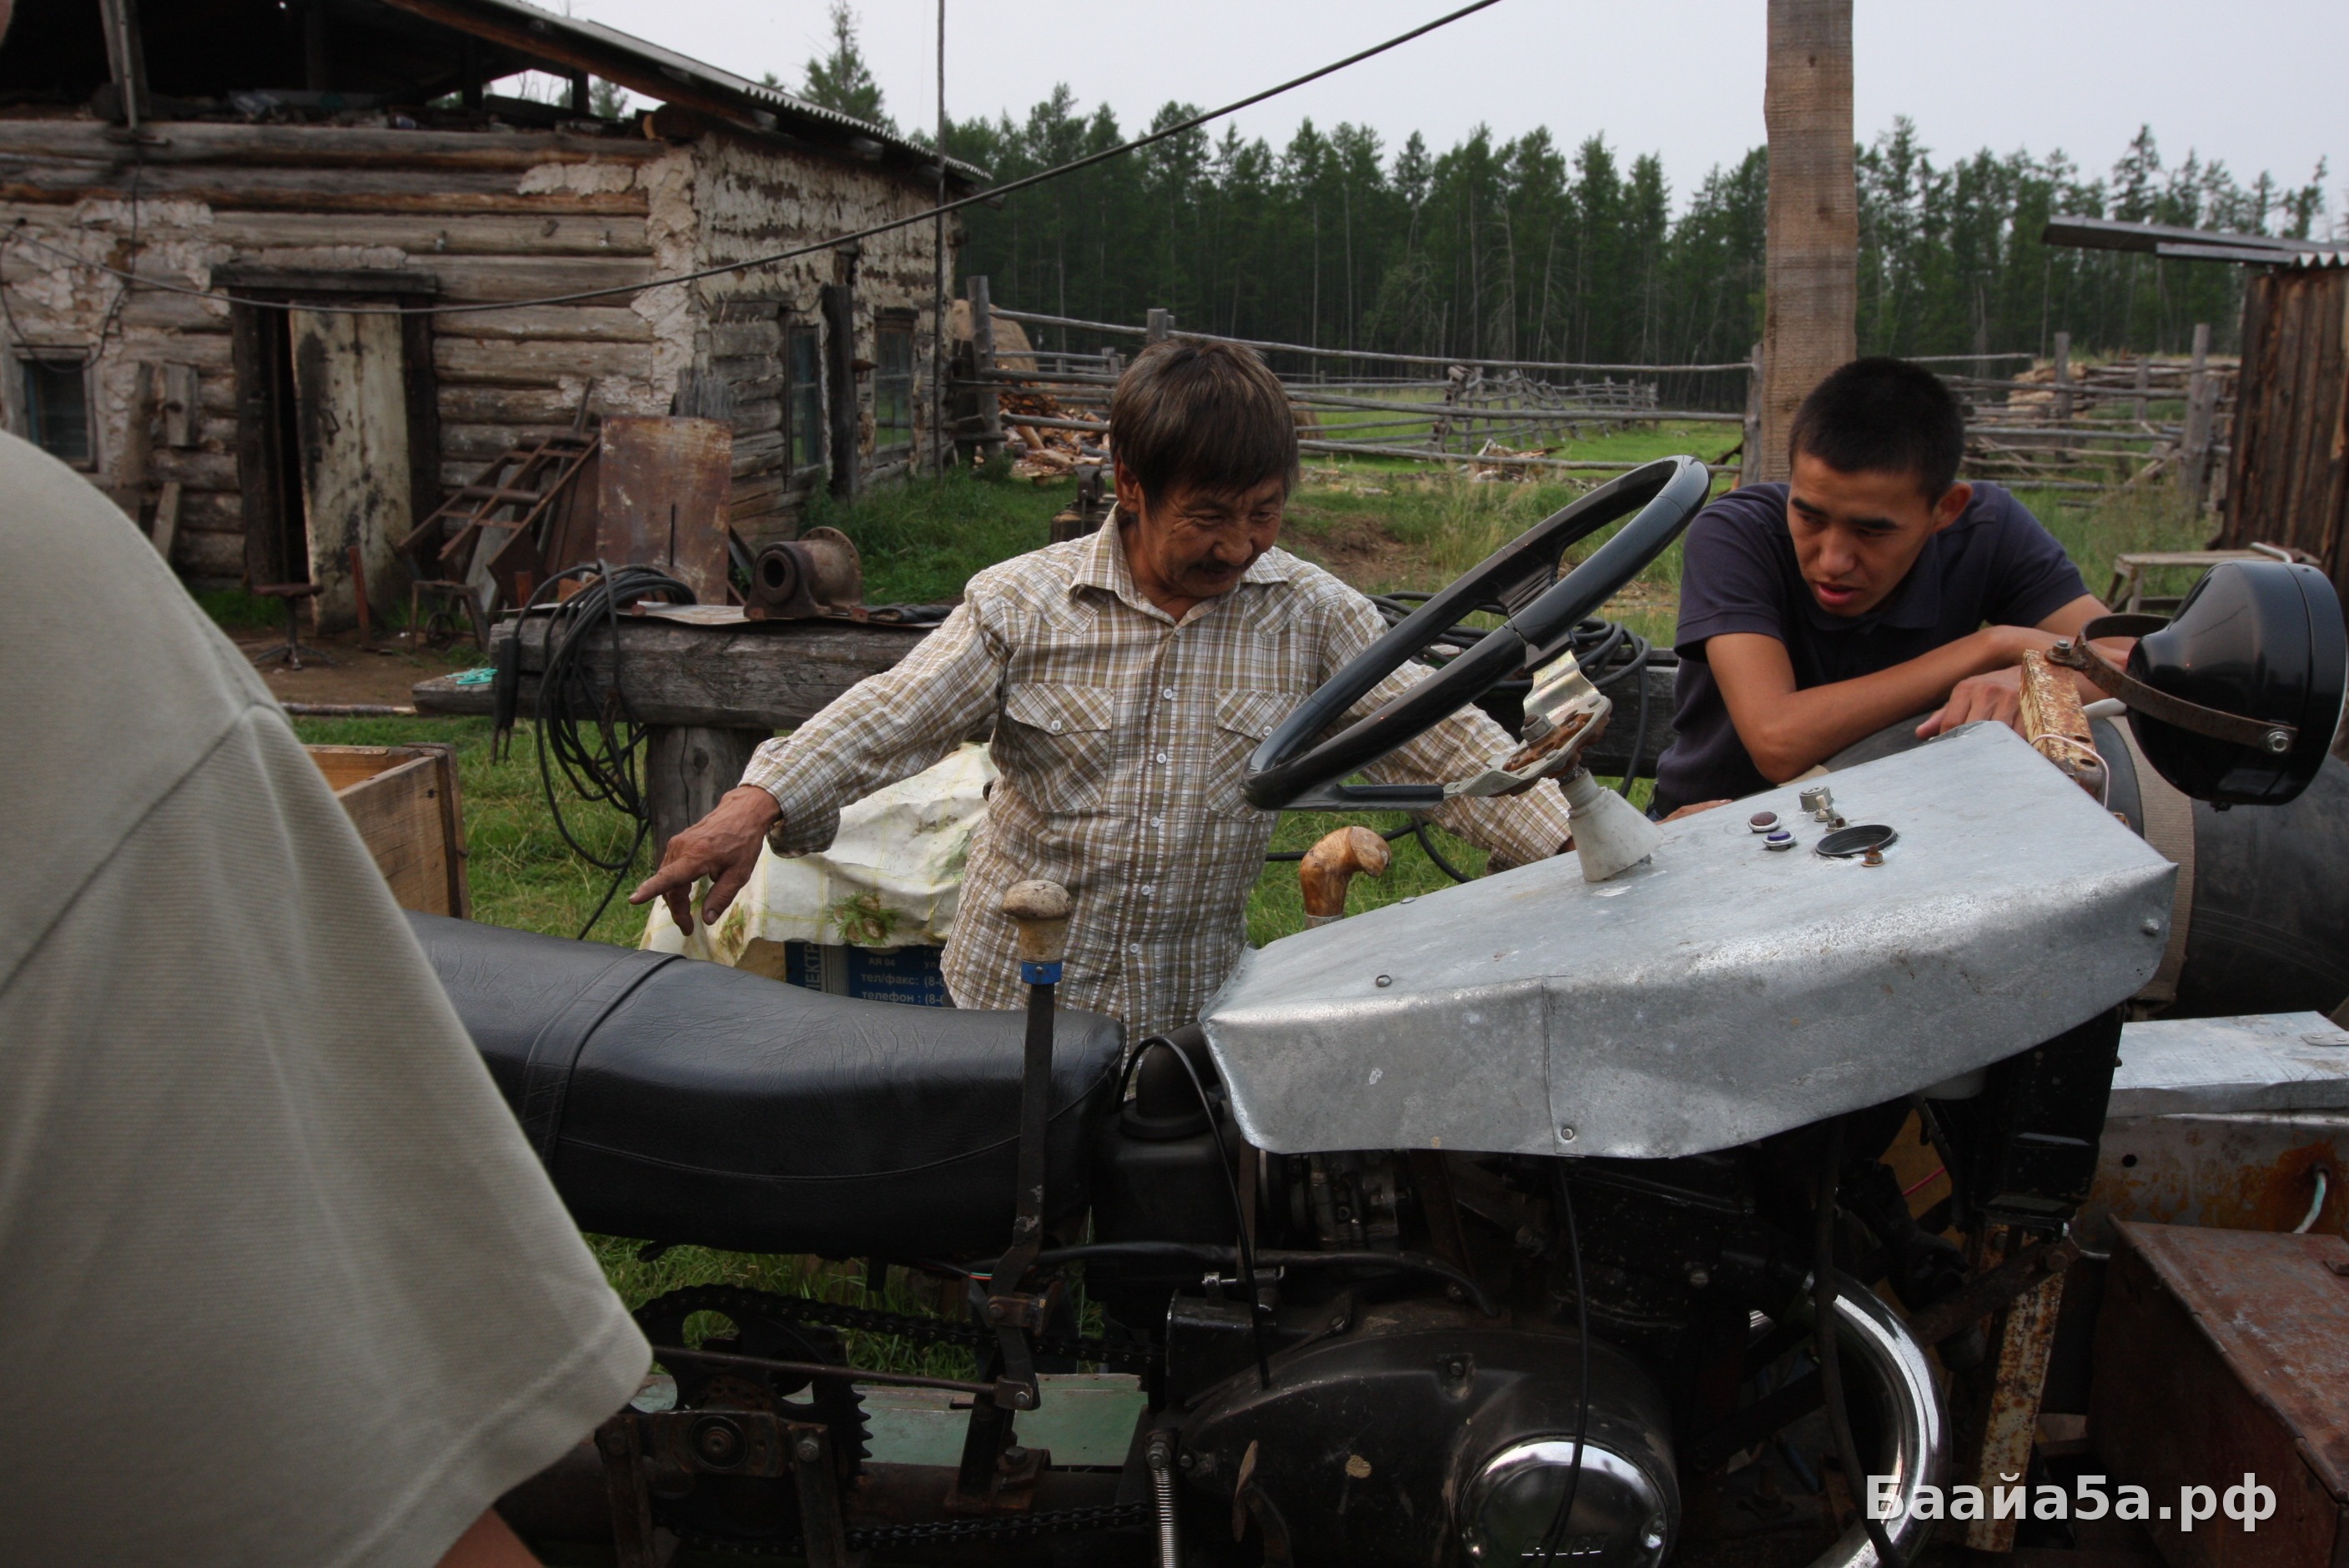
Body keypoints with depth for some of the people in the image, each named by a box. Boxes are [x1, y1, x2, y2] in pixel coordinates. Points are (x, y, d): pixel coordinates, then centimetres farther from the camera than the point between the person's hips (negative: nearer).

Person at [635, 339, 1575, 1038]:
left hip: (1188, 1014, 1)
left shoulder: (1312, 618, -3)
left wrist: (1572, 844, -18)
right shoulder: (1021, 605, -6)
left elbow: (1437, 740, -5)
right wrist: (754, 807, -28)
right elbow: (889, 718, -13)